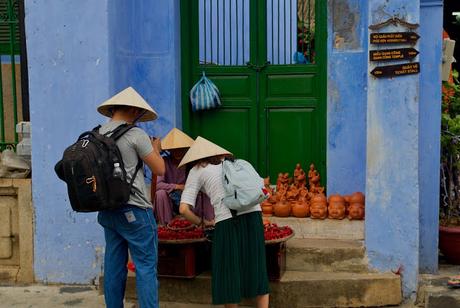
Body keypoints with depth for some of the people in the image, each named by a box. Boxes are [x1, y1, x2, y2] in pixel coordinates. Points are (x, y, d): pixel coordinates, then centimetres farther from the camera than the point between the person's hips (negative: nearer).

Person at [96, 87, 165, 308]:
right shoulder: (136, 135, -12)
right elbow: (159, 169, -7)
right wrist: (155, 149, 12)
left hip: (108, 211, 7)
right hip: (134, 211, -7)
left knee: (114, 265, 13)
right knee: (146, 266, -2)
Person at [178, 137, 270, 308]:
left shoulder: (196, 171, 15)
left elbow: (184, 209, 4)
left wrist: (201, 222, 21)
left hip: (228, 220, -4)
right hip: (253, 215, 4)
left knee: (229, 274, 9)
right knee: (257, 272, 12)